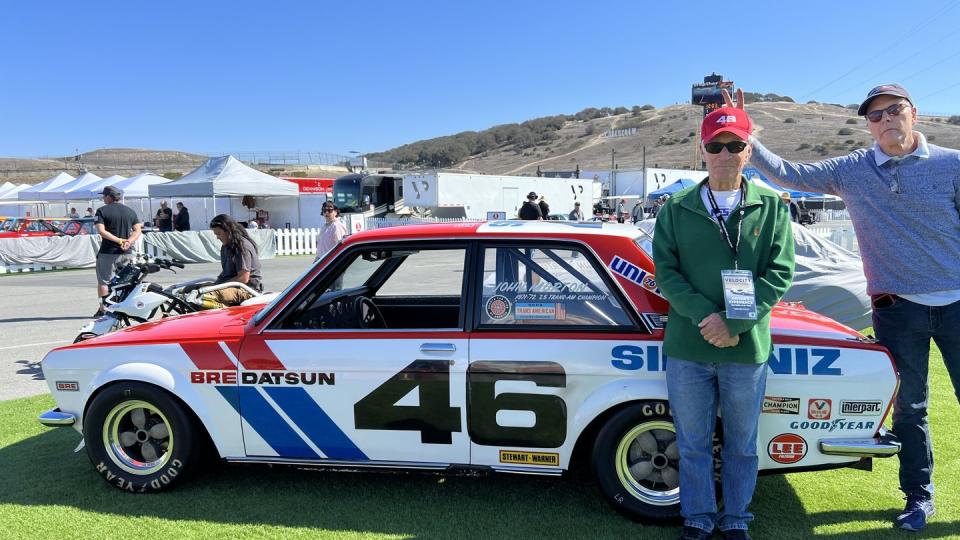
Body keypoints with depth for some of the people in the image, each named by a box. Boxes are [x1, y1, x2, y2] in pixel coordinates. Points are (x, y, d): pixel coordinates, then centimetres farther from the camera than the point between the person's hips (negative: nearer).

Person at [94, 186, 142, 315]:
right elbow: (137, 230, 3)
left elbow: (101, 231, -15)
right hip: (127, 252, 4)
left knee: (104, 281, 5)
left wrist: (119, 240, -16)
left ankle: (103, 308, 3)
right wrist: (129, 241, -11)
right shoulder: (130, 211, 10)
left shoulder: (102, 211, -5)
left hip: (108, 252, -4)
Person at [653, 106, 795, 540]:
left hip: (749, 347, 0)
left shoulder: (772, 208, 2)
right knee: (693, 444, 12)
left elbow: (780, 273, -4)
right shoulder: (676, 209, 2)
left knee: (742, 444, 15)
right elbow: (665, 271, -3)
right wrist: (704, 315, -18)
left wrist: (734, 324, -16)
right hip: (686, 346, 0)